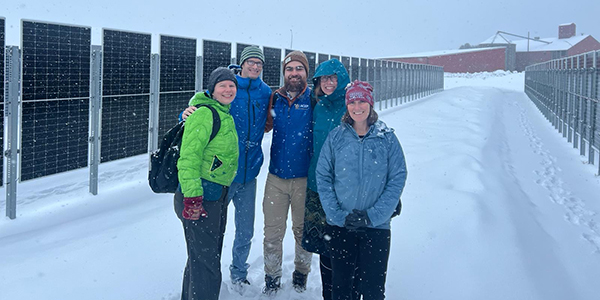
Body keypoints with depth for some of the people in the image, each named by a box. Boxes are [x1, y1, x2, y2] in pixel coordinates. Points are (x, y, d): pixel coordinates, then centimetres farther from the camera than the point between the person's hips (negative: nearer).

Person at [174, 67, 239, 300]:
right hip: (199, 199, -10)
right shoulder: (205, 113, -14)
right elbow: (189, 156, -21)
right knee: (206, 265, -7)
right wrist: (192, 197, -27)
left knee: (200, 258, 22)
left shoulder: (225, 115, 16)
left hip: (217, 198, 10)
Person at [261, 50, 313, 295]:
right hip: (276, 178, 2)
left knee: (303, 230, 14)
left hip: (305, 179, -2)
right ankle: (272, 278, 23)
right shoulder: (274, 99, 4)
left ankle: (301, 273, 34)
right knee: (273, 232, 6)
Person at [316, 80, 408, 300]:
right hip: (339, 225, 1)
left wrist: (373, 215, -11)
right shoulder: (336, 137, 1)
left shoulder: (387, 138, -1)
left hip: (377, 226, -1)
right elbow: (323, 178, 0)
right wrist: (338, 214, -10)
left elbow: (397, 179, -4)